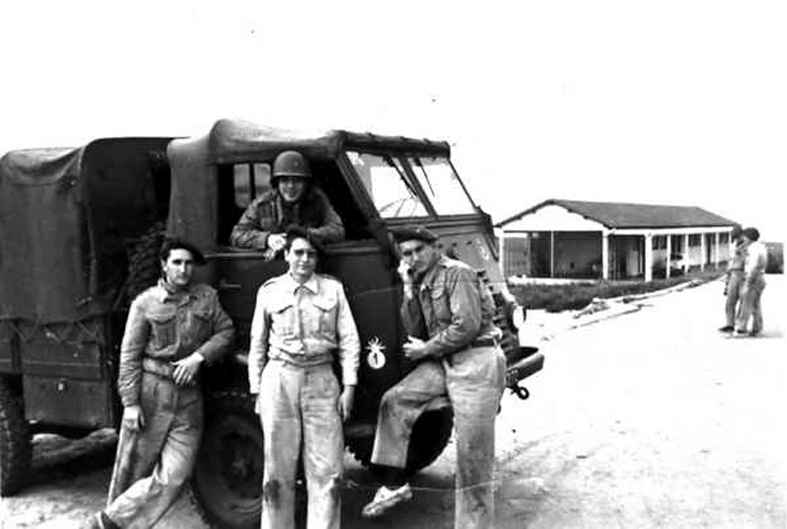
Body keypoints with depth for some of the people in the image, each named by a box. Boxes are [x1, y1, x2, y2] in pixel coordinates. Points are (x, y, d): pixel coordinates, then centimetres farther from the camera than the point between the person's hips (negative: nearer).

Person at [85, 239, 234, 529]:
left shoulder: (207, 297, 7)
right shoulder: (145, 302, -2)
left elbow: (225, 331, 7)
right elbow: (129, 355, -4)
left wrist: (199, 356, -10)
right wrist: (130, 402, -10)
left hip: (189, 395, 3)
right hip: (151, 390, -3)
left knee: (174, 475, -3)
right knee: (133, 469, 5)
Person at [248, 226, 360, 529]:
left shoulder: (333, 289, 7)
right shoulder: (269, 291, 8)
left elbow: (349, 340, 5)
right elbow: (257, 345, 11)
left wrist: (349, 387, -2)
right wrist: (256, 390, 6)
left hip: (322, 380, 0)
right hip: (279, 379, 0)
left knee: (326, 471, -1)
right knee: (278, 470, 4)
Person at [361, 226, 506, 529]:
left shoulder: (456, 274, -11)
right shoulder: (421, 283, 13)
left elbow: (467, 327, -20)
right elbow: (415, 332, 8)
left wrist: (425, 349, -10)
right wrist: (409, 289, -2)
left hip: (477, 361, -8)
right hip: (444, 361, 8)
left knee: (473, 453, -5)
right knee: (395, 400, -3)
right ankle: (394, 484, 6)